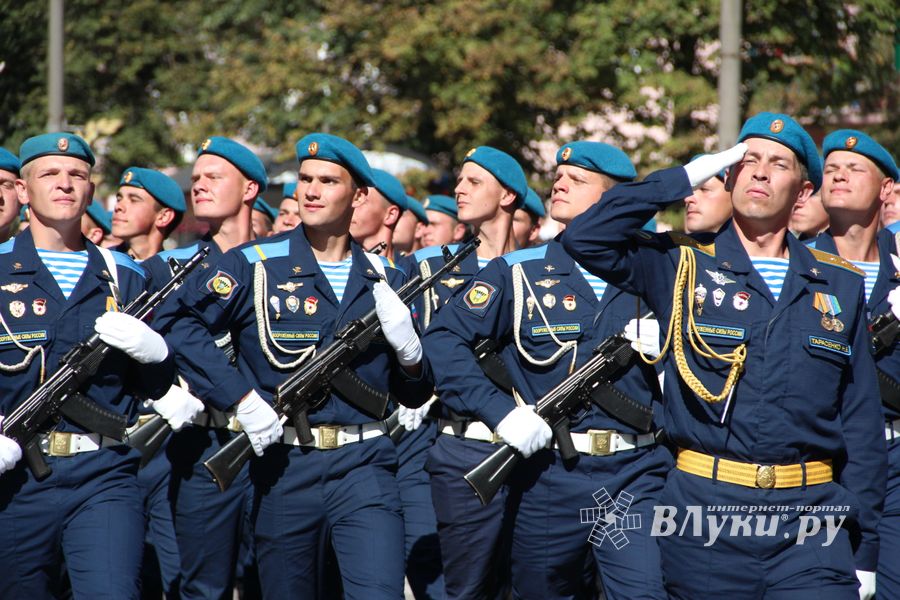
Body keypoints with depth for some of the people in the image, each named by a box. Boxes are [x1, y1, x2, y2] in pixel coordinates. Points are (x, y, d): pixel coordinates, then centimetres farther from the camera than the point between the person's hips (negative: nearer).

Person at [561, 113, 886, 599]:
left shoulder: (839, 285, 12)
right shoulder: (682, 266, 7)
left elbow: (862, 425, 12)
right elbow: (585, 237, -9)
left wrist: (865, 549, 7)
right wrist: (685, 178, -3)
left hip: (813, 519, 1)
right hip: (706, 508, -1)